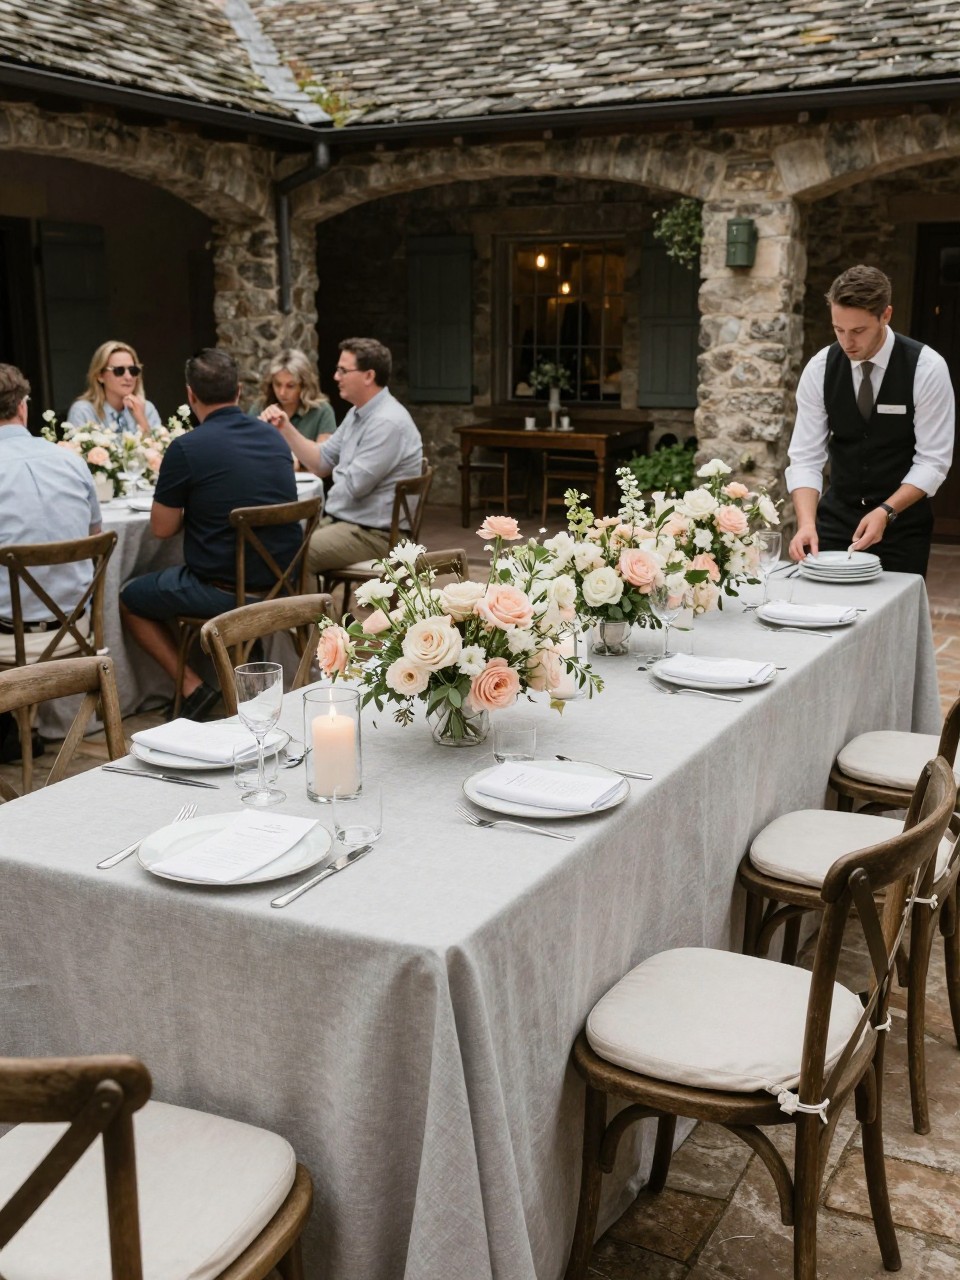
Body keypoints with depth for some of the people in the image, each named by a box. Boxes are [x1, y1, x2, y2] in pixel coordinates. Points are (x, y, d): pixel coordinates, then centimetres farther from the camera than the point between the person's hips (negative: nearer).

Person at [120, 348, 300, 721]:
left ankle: (192, 687, 6)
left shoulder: (187, 448, -15)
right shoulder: (274, 438, 5)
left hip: (224, 591, -7)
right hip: (281, 584, 7)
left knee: (129, 599, 18)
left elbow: (162, 527, -7)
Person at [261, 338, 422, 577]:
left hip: (374, 534, -10)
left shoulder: (387, 422, -21)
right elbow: (322, 462, 17)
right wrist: (285, 427, 6)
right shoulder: (358, 414, 14)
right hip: (344, 521, 10)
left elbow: (353, 486, -22)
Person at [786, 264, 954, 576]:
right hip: (837, 515, 2)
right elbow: (806, 457, -9)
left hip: (902, 520, -2)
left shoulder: (927, 368, -14)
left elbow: (933, 461, -12)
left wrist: (885, 513, -26)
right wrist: (807, 523, -25)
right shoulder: (820, 369, -7)